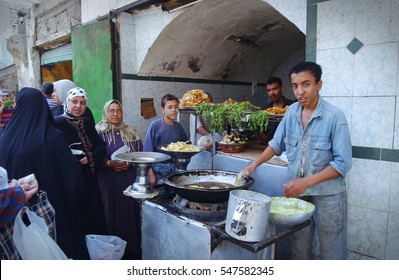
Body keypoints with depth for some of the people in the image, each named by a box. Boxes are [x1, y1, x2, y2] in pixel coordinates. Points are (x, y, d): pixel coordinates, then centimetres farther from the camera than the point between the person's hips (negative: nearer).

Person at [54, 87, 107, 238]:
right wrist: (73, 159, -24)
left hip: (89, 181, 6)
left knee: (93, 216, 11)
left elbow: (101, 146, 5)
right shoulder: (56, 123, -8)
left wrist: (90, 158, -11)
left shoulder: (87, 124, 11)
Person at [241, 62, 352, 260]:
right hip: (297, 192, 4)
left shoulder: (334, 116, -16)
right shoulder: (292, 112, -1)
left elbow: (343, 163, -16)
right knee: (299, 250, 17)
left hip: (327, 194, -4)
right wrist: (254, 165, -3)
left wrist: (306, 182, -23)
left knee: (330, 252, 10)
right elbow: (277, 143, 9)